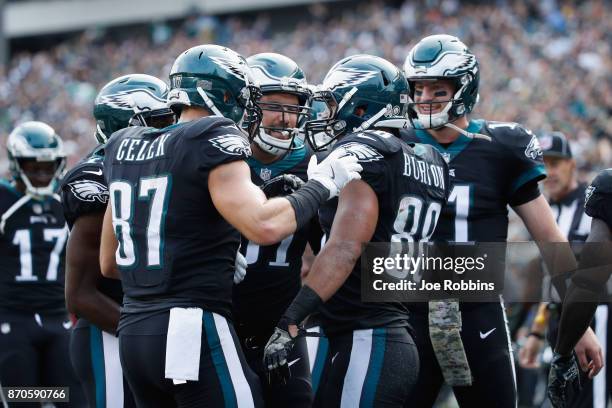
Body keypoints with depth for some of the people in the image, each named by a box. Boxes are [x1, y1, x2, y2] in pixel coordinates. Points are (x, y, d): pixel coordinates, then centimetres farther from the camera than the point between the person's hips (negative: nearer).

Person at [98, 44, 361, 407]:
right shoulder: (213, 139, -7)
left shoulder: (123, 146, 15)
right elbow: (264, 227, -22)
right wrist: (321, 185, -5)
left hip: (133, 332, 8)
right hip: (194, 332, -8)